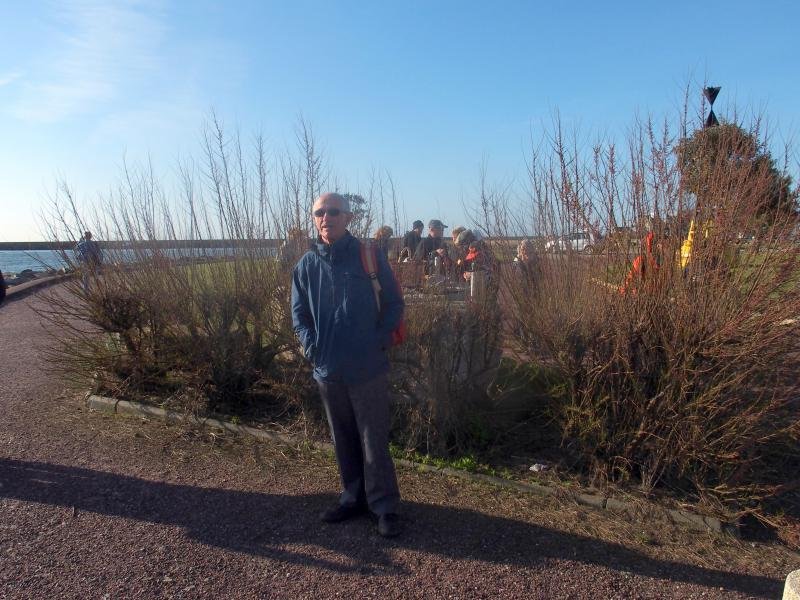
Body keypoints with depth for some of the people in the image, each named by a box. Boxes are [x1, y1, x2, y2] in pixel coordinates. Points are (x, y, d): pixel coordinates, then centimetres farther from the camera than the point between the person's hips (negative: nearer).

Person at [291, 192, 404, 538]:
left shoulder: (369, 257, -6)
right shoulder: (307, 265, 4)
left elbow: (393, 303, -1)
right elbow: (299, 313, 11)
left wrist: (380, 341, -11)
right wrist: (311, 345, -3)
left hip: (368, 367, -4)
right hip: (327, 369, 4)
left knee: (374, 440, 3)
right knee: (343, 440, 17)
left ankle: (385, 506, 18)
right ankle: (354, 497, 33)